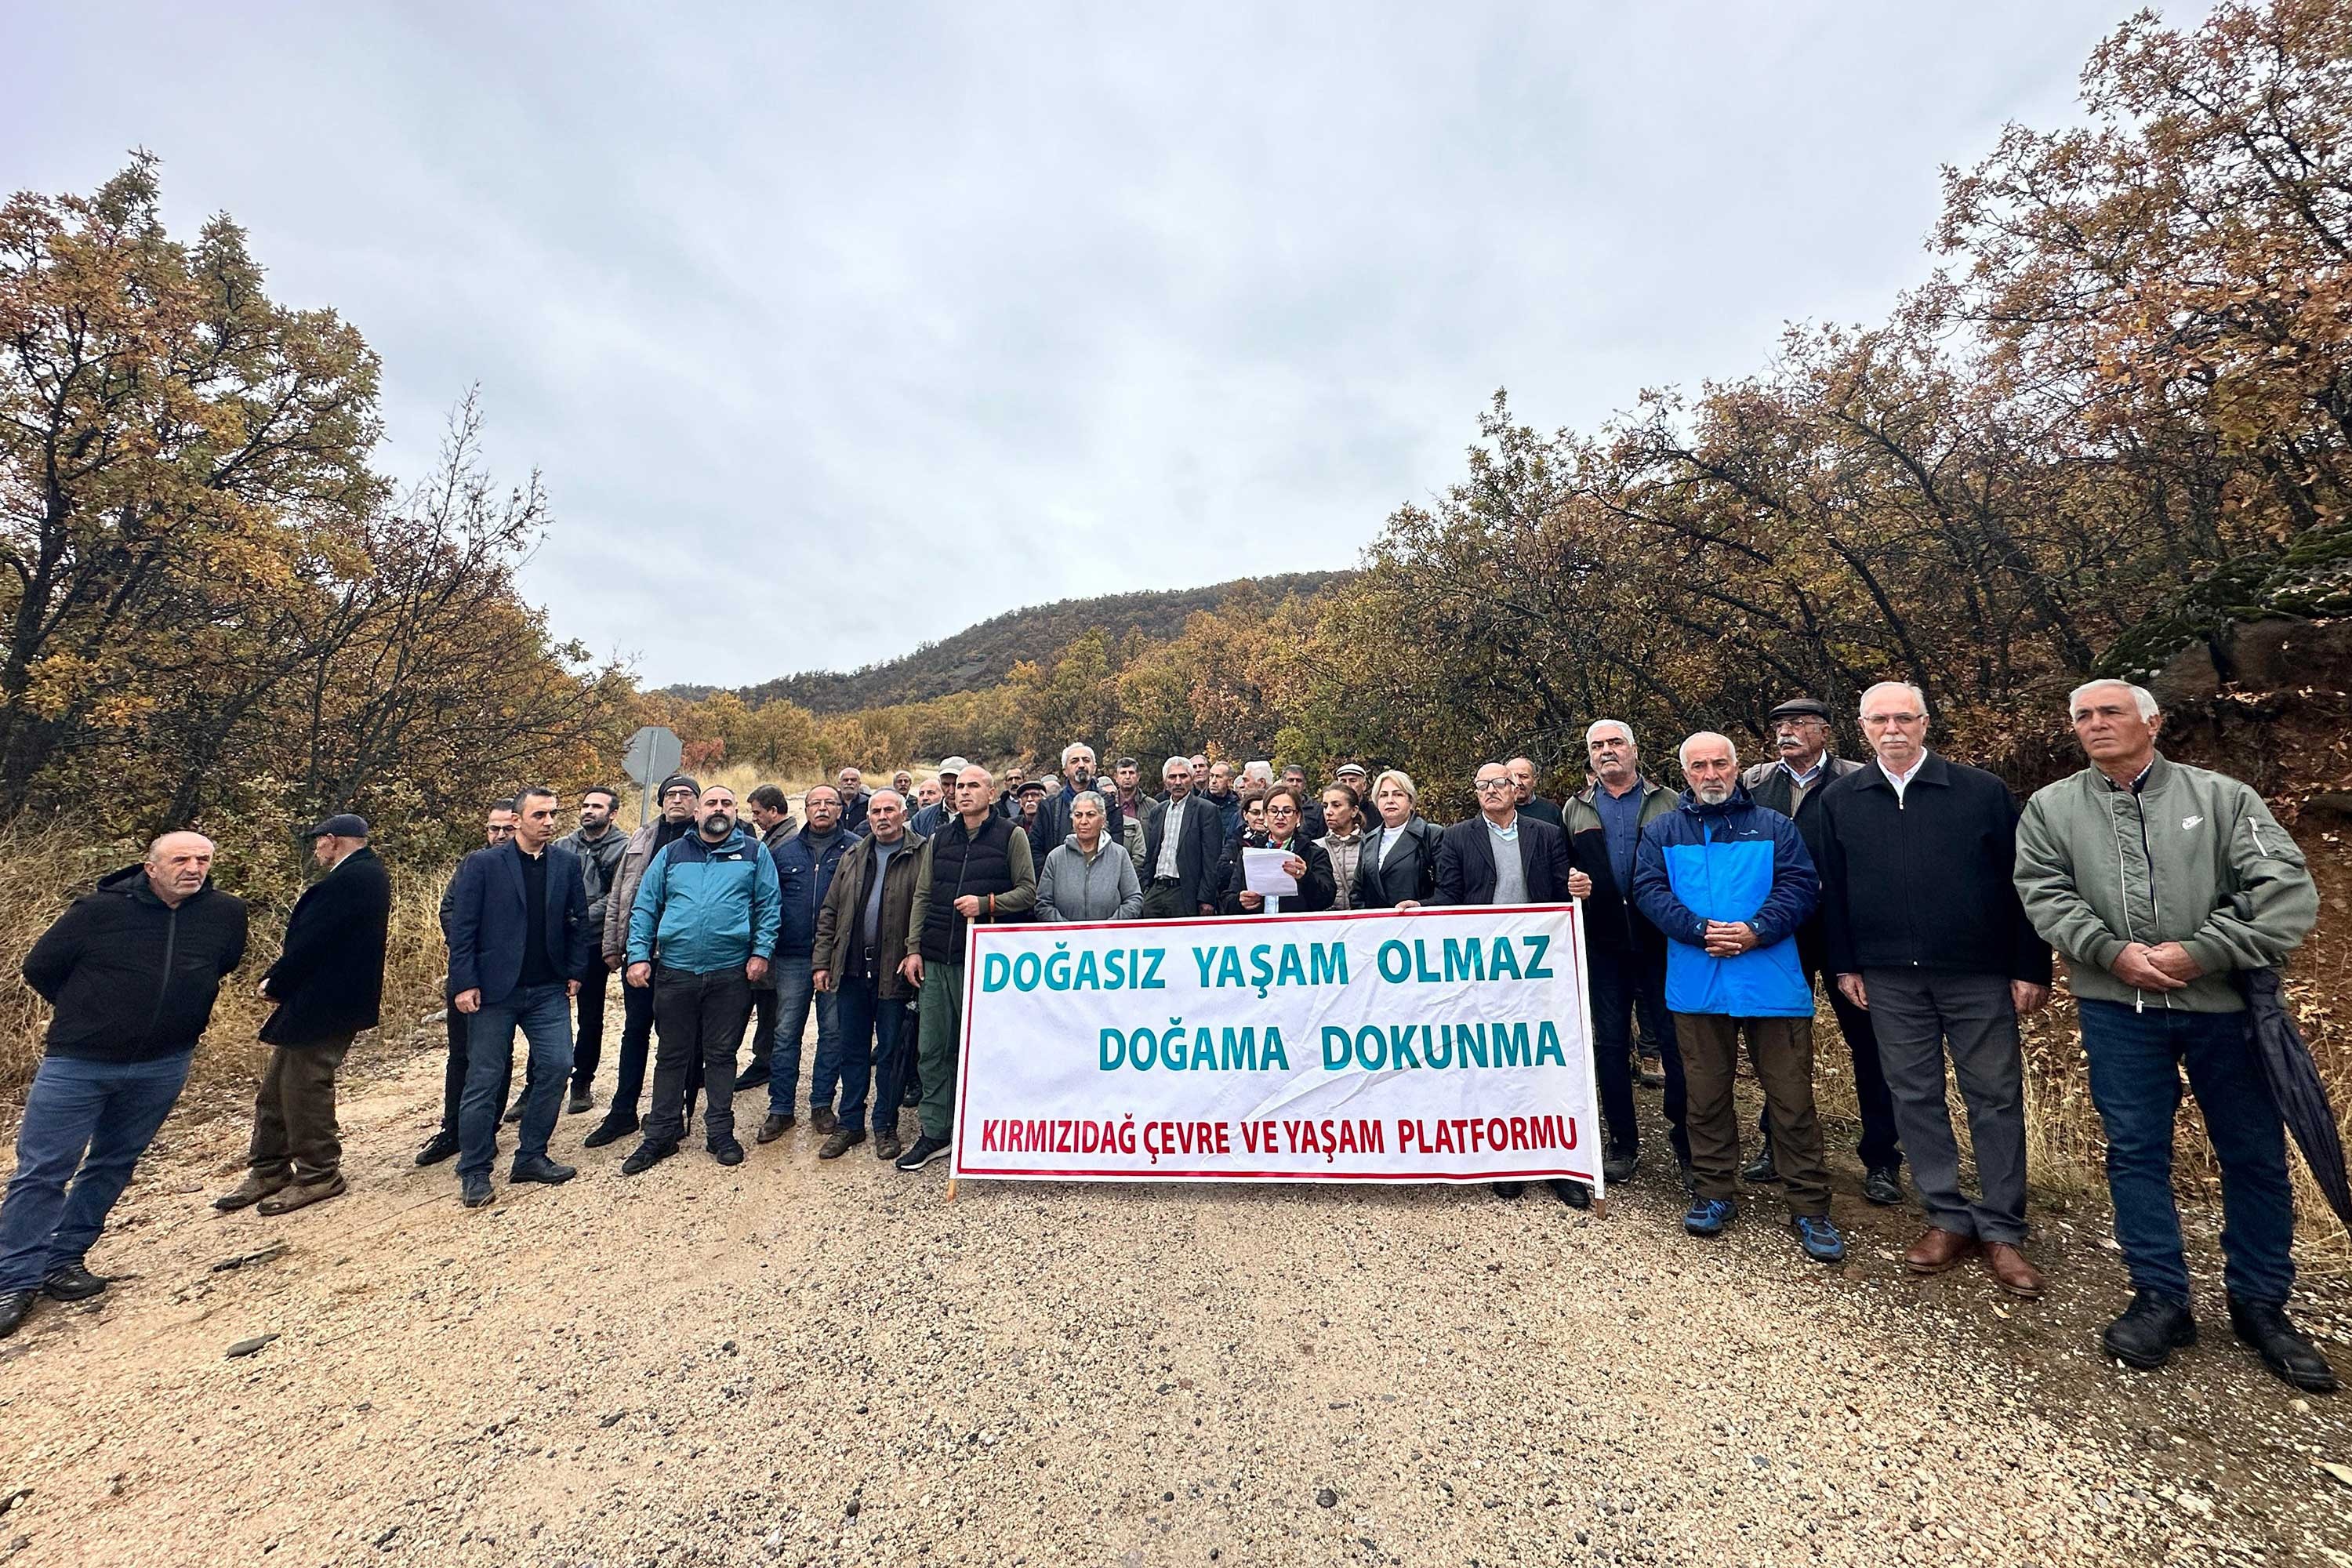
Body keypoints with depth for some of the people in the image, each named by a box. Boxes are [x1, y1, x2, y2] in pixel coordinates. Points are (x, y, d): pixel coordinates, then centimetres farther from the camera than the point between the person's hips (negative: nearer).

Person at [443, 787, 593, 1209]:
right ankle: (474, 1173, 19)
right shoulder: (481, 864, -4)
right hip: (494, 989, -3)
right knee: (485, 1079, 5)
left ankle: (531, 1157, 17)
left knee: (556, 1067, -1)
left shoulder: (567, 863, 4)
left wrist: (575, 972, 3)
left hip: (549, 989, 3)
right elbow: (460, 925, -6)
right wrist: (465, 982, -11)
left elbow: (578, 921, 7)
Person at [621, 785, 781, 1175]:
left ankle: (720, 1133, 20)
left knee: (721, 1055, 9)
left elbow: (770, 906, 1)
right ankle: (661, 1135, 24)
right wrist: (639, 955, -1)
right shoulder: (672, 854, 9)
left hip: (731, 973, -1)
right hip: (674, 971, 2)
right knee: (672, 1055, 11)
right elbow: (643, 907, 8)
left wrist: (761, 952, -7)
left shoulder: (754, 853, 4)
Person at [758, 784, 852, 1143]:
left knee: (833, 1032, 7)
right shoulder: (783, 851, 10)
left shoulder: (855, 849, 0)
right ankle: (780, 1108, 19)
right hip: (793, 957, 2)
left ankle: (822, 1104, 22)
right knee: (786, 1032, 7)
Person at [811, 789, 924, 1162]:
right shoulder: (853, 857, 13)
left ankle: (885, 1126, 21)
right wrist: (821, 961, 7)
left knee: (891, 1050, 7)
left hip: (895, 971, -5)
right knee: (851, 1048, 14)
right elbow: (829, 912, 13)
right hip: (852, 968, 5)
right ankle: (850, 1122, 28)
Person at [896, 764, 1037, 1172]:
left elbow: (1027, 892, -2)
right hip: (936, 959, 4)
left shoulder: (1011, 836, 1)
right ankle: (934, 1133, 22)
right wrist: (913, 949, 6)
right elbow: (922, 897, 13)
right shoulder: (938, 840, 13)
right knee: (933, 1049, 9)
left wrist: (986, 903, -16)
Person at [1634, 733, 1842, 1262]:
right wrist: (1700, 931, -17)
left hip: (1772, 981, -1)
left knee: (1791, 1098, 4)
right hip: (1696, 985, 1)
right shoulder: (1662, 832, 9)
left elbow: (1801, 886, -3)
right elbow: (1649, 890, -3)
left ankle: (1809, 1208, 19)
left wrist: (1756, 931, -18)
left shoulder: (1775, 827, 8)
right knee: (1705, 1096, 10)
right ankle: (1714, 1193, 25)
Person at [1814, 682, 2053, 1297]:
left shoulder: (1983, 791, -2)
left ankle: (2001, 1230, 21)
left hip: (1978, 974, -1)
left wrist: (2031, 967, -4)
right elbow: (1832, 889, 5)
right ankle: (1948, 1219, 22)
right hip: (1890, 978, 1)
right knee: (1915, 1096, 9)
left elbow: (2021, 882, -1)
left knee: (1995, 1098, 7)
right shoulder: (1840, 800, 3)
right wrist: (1844, 964, 3)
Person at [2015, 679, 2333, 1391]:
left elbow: (2287, 887, -6)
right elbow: (2044, 893, -3)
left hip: (2224, 1002, 0)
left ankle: (2260, 1306, 28)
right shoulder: (2050, 808, 4)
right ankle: (2162, 1300, 19)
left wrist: (2201, 952, -15)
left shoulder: (2223, 796, 1)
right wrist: (2112, 951, -16)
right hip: (2117, 1007, 0)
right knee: (2136, 1153, 6)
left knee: (2255, 1156, 10)